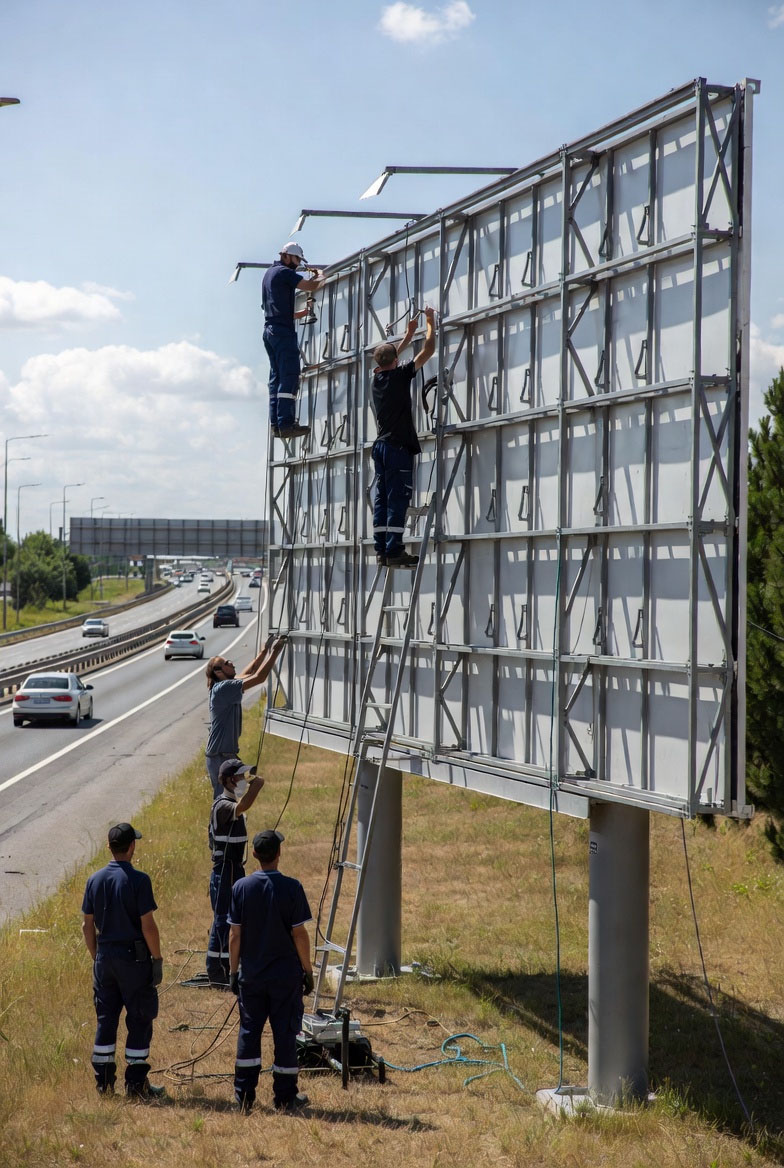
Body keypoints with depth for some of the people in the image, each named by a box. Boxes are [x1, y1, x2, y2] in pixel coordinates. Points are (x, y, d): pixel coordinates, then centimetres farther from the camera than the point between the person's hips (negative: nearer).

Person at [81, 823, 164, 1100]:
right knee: (140, 1020, 4)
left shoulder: (95, 880, 3)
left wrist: (96, 957, 17)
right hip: (133, 957, -5)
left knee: (105, 1018, 12)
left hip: (105, 956, 5)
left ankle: (104, 1082, 15)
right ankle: (136, 1084, 6)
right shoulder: (138, 880, -13)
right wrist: (157, 959, -5)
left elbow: (87, 925, 7)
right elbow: (148, 925, -15)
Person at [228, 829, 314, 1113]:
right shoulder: (291, 888, -12)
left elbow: (234, 934, -1)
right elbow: (299, 933, -9)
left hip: (251, 974, 2)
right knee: (285, 1034, 6)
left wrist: (234, 970, 9)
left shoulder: (241, 887, -4)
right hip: (286, 974, -2)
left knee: (249, 1032, 11)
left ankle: (244, 1097, 14)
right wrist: (308, 970, 1)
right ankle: (285, 1098, 11)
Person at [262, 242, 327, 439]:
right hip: (283, 331, -10)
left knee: (277, 377, 9)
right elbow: (313, 287, -13)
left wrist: (302, 312, 23)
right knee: (290, 377, -12)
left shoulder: (269, 273, 23)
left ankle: (276, 424, 5)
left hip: (270, 331, 10)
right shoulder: (284, 273, -7)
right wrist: (321, 276, 7)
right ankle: (285, 423, -18)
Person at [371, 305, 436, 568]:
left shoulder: (377, 377, 10)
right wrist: (430, 322, 11)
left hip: (381, 445, 7)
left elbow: (388, 358, 33)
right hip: (398, 447, -7)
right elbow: (428, 350, -4)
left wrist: (409, 334, 38)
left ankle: (381, 550, 4)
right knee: (398, 500, -10)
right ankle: (394, 552, -15)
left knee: (382, 499, 6)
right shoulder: (400, 375, -7)